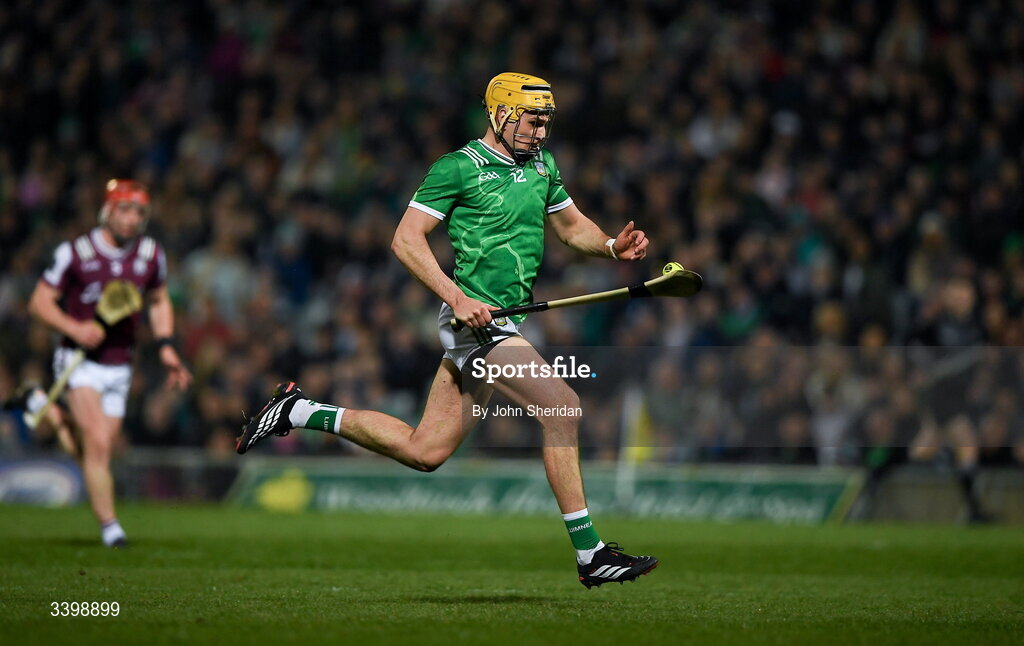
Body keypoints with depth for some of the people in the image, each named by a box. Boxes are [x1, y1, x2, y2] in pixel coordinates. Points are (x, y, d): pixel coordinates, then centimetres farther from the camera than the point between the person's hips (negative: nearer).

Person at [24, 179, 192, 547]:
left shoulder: (151, 255, 2)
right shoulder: (75, 252, -9)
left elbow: (159, 302, 18)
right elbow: (40, 301, -4)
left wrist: (165, 346, 4)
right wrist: (73, 328, -21)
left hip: (119, 366, 5)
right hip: (79, 361, -5)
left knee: (93, 453, 9)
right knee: (97, 445, -18)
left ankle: (49, 412, 36)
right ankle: (109, 525, -9)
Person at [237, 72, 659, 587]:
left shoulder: (542, 166, 15)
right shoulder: (457, 168, -8)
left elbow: (572, 226, 28)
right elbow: (406, 240, -11)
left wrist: (614, 246, 6)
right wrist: (458, 297, -22)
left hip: (502, 324, 9)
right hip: (473, 319, -9)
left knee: (424, 451, 9)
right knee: (562, 405, -20)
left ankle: (300, 411, 23)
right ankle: (590, 555, -17)